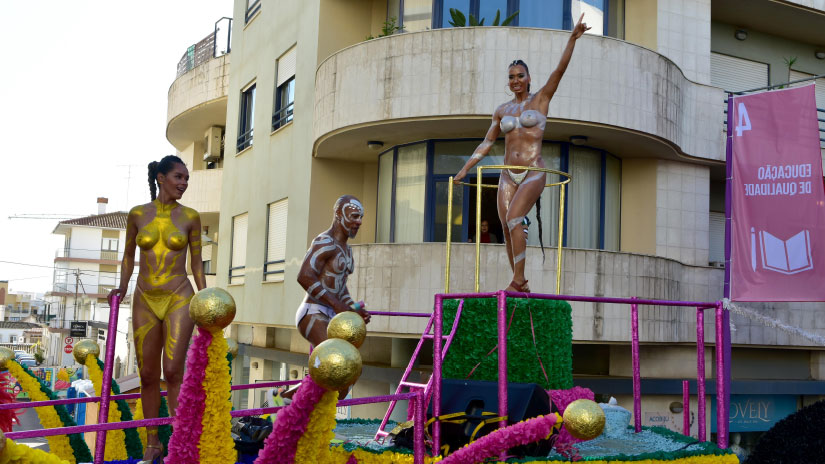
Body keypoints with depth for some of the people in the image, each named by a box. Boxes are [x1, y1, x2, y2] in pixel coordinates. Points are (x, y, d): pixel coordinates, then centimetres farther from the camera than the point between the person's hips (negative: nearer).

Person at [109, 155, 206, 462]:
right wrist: (122, 288, 3)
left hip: (179, 298, -2)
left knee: (172, 371, -13)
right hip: (145, 300, 2)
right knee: (148, 375, 6)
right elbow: (128, 256, 16)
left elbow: (197, 264, 6)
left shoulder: (190, 217, 1)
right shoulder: (138, 214, 4)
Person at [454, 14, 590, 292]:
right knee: (506, 227, -1)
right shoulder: (502, 111, 13)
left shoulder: (541, 99, 4)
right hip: (508, 174, 5)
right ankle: (520, 285, 7)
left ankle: (518, 279, -17)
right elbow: (487, 143, 19)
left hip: (533, 173, -5)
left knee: (513, 219, -23)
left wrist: (573, 39, -16)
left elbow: (560, 70, -6)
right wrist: (465, 169, 15)